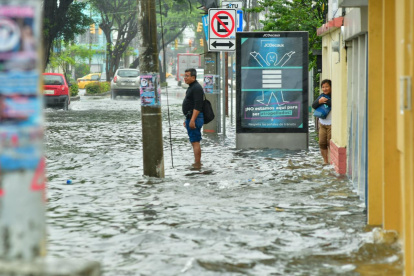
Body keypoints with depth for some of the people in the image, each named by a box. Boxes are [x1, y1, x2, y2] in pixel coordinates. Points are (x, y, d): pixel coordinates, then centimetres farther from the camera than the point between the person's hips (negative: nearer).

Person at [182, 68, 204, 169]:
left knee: (195, 141, -11)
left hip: (194, 118, -11)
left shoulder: (196, 88, -15)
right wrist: (187, 119, 25)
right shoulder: (191, 87, 18)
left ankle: (197, 164, -13)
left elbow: (198, 106, -23)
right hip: (191, 118, 11)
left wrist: (192, 120, -27)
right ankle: (197, 162, 20)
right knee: (194, 141, 14)